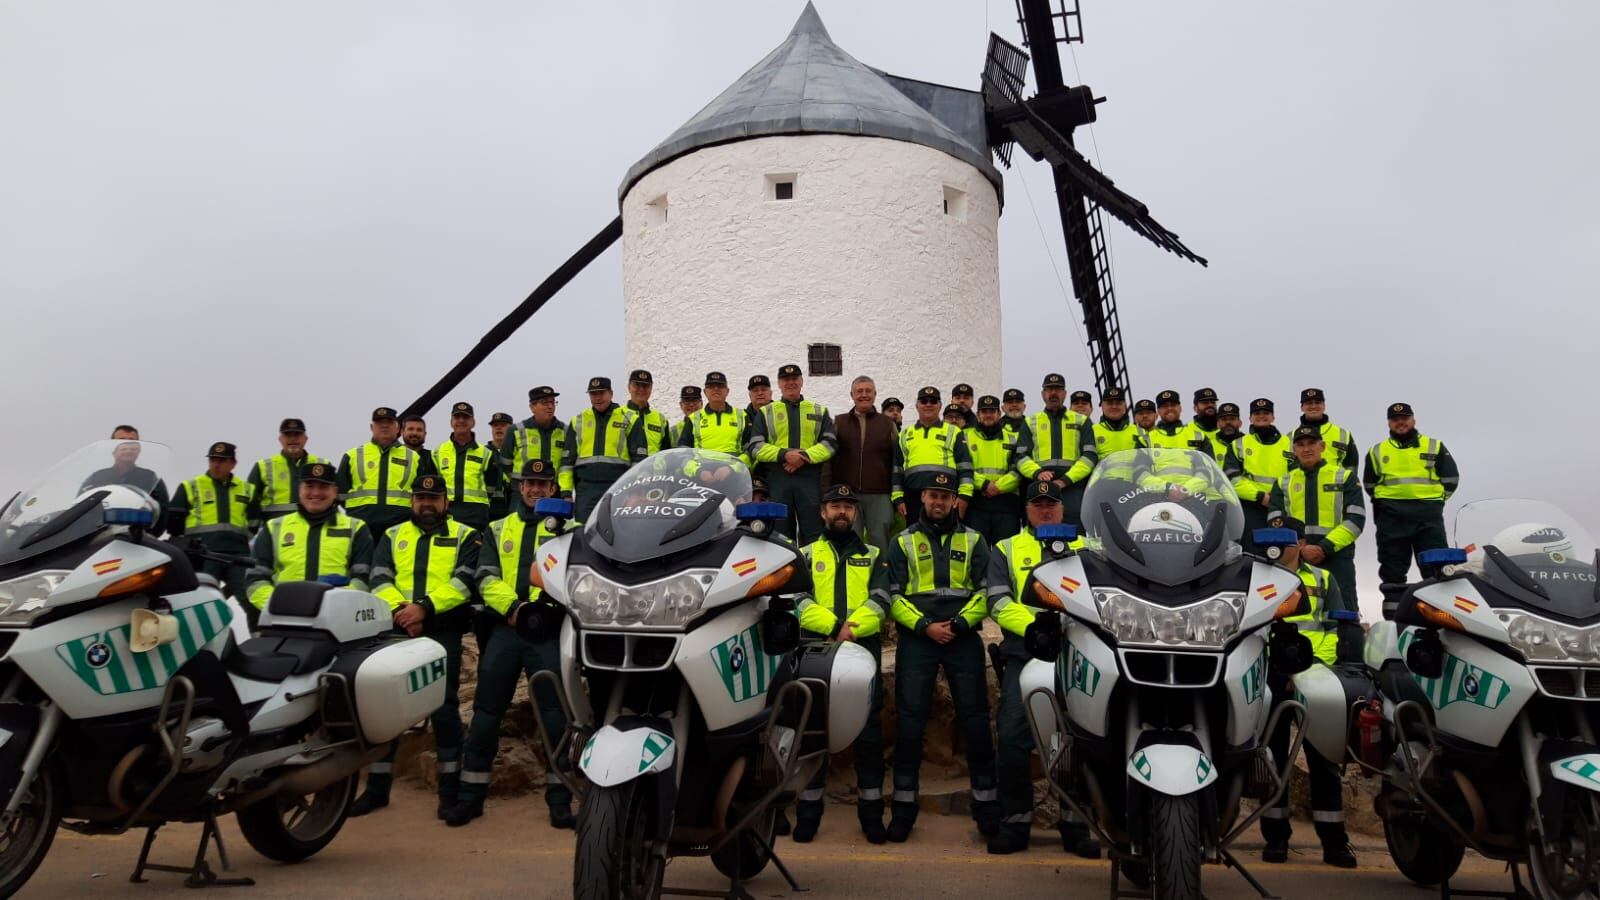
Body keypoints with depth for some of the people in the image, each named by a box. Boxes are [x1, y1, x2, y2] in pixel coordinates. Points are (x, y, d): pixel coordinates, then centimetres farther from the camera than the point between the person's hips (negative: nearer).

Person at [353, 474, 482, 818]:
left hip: (442, 629, -3)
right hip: (396, 628, 3)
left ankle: (450, 787, 5)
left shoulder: (465, 537, 9)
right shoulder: (392, 536, 19)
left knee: (443, 708, -5)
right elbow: (379, 579, 4)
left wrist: (425, 607, -19)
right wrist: (399, 609, -15)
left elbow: (463, 582, -5)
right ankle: (377, 786, 15)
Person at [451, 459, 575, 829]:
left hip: (549, 631, -2)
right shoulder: (498, 529, 16)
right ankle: (471, 794, 17)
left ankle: (560, 798, 7)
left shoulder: (567, 526, 9)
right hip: (505, 628, 2)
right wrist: (513, 607, -11)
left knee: (555, 714, -1)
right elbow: (486, 578, 5)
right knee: (486, 712, 5)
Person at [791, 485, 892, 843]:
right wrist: (835, 627, -16)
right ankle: (809, 808, 10)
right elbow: (798, 601, -1)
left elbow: (880, 599, 0)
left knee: (869, 731, 1)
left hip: (864, 649, 0)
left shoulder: (874, 556, 16)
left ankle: (871, 810, 9)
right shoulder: (806, 554, 14)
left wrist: (853, 626, -18)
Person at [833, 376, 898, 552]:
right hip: (846, 495, 0)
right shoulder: (838, 423, 10)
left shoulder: (888, 424, 11)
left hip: (879, 496, 0)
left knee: (880, 543, 1)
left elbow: (897, 461, 10)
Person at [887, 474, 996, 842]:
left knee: (976, 720, 0)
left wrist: (959, 624, -10)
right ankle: (904, 805, 7)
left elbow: (986, 591, 4)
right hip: (916, 638, 0)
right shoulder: (903, 542, 10)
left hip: (963, 637, 1)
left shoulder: (973, 541, 11)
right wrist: (925, 626, -10)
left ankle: (985, 800, 13)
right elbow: (893, 595, 3)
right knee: (911, 721, -2)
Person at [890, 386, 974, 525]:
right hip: (914, 498, 2)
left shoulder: (953, 432, 13)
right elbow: (896, 470, 18)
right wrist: (898, 498, 9)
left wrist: (964, 495, -5)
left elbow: (965, 466, 5)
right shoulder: (905, 435, 20)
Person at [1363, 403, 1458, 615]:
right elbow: (1369, 484, 20)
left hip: (1428, 517, -1)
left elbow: (1451, 478, 12)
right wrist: (1387, 503, 12)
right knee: (1393, 571, 2)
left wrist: (1434, 500, 6)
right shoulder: (1377, 451, 14)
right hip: (1391, 518, 1)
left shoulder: (1434, 447, 11)